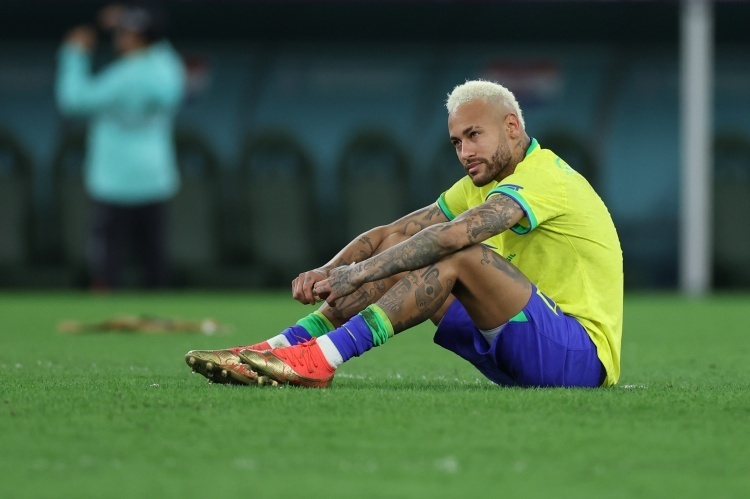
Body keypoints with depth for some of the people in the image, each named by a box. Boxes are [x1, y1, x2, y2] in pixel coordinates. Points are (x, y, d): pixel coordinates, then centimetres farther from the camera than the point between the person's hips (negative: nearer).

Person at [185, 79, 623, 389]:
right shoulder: (481, 185, 14)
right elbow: (390, 234, 6)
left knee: (459, 257, -28)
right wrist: (329, 271, -12)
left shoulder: (544, 177, -16)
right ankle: (279, 350, -14)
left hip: (582, 355, -9)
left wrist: (358, 273, -32)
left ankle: (322, 359, -33)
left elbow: (454, 234, -31)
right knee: (398, 257, -2)